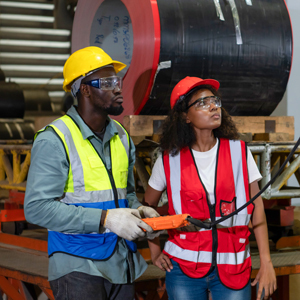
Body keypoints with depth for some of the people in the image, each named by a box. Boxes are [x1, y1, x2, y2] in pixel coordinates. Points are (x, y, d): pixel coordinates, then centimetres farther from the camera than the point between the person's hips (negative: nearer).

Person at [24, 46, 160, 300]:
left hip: (122, 263, 7)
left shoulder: (121, 136, 12)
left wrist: (138, 211, -1)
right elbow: (37, 207, -19)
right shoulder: (55, 140, -12)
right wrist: (106, 219, -23)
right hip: (78, 267, -7)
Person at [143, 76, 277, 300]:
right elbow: (147, 207, 13)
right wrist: (155, 252, 8)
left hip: (233, 268, 1)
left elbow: (256, 207, 1)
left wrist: (266, 262, -3)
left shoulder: (239, 151, 0)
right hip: (184, 268, 0)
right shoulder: (169, 160, -2)